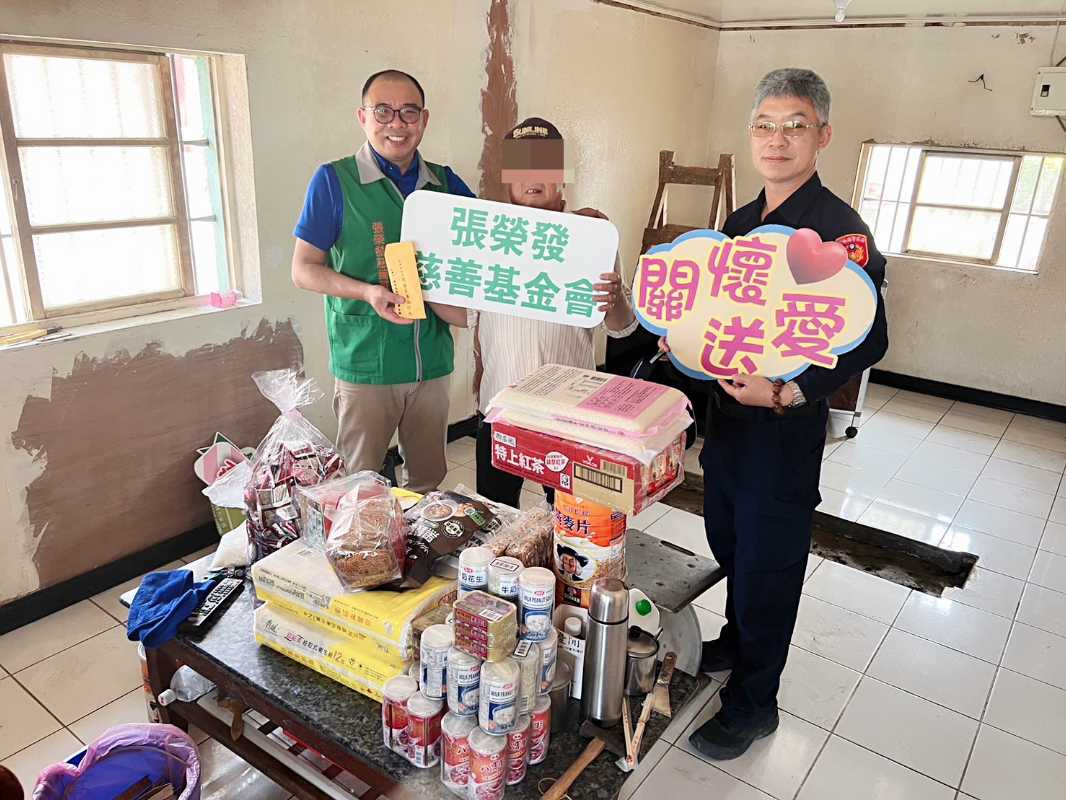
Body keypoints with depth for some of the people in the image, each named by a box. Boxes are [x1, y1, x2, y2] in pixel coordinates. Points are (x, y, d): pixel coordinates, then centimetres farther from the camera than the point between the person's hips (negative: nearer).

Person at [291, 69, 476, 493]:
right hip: (364, 363, -4)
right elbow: (303, 269, -3)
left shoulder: (446, 183, 7)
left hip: (431, 360, 4)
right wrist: (367, 292, -20)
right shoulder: (334, 180, -4)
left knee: (430, 482, 16)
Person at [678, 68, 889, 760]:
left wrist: (787, 393, -27)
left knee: (766, 567, 7)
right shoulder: (741, 221, 7)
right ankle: (738, 641, 48)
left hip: (786, 429, -7)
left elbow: (868, 340, -17)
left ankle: (754, 704, 27)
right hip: (726, 416, 7)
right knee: (729, 545, 23)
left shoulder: (839, 229, -16)